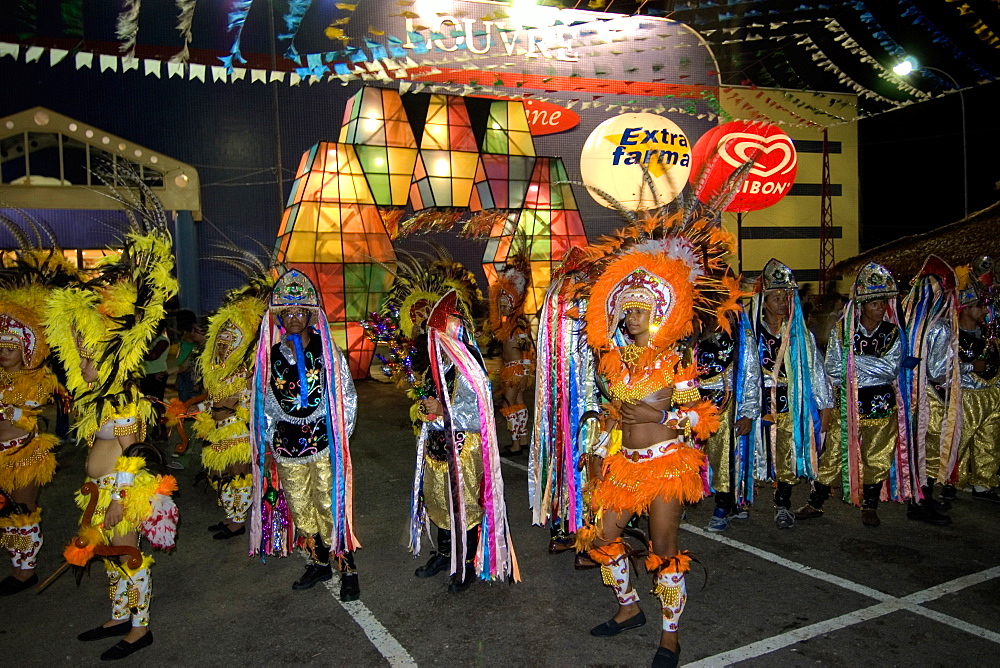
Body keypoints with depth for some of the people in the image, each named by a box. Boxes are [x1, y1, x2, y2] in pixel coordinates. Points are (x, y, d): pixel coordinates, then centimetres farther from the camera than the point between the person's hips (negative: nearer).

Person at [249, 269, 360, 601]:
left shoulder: (327, 351, -4)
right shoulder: (271, 355, 4)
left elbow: (347, 397, 1)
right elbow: (263, 403, 10)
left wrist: (339, 437, -3)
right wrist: (266, 445, 8)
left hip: (325, 445, -4)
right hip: (286, 448, 4)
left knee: (331, 508, -1)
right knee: (299, 509, 13)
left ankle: (347, 569, 13)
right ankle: (320, 563, 31)